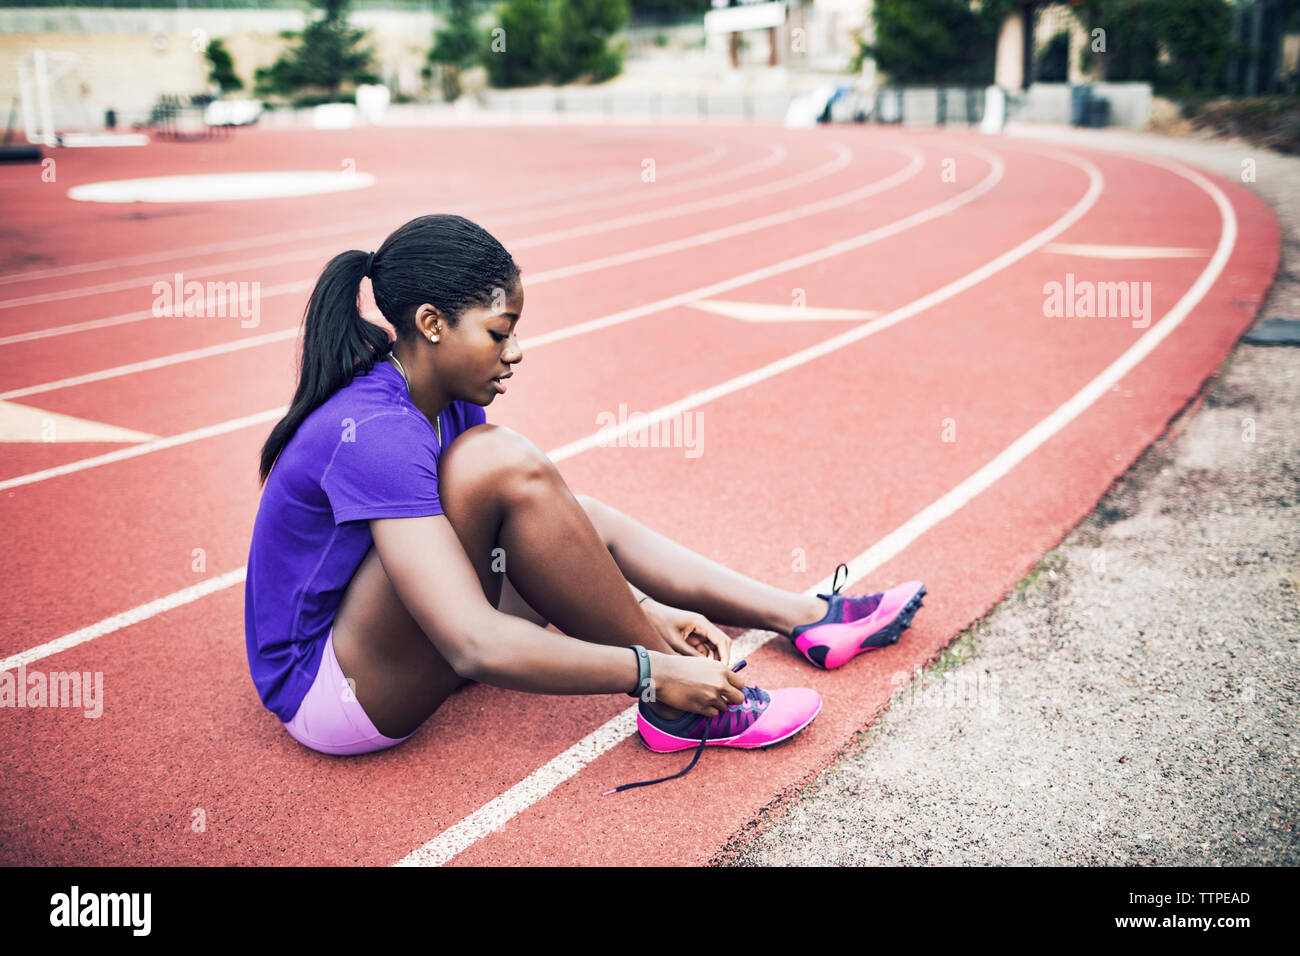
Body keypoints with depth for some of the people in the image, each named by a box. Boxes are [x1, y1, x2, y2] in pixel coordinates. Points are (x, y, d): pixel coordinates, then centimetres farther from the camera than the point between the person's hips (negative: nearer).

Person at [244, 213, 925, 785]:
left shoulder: (451, 406, 1)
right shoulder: (375, 434, -28)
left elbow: (536, 534, 9)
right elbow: (477, 649, -35)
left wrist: (650, 612, -4)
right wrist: (655, 673, -28)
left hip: (373, 646, 10)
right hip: (327, 697, -10)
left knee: (585, 520, 13)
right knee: (502, 462, -29)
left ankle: (808, 617, 18)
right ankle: (675, 709, -17)